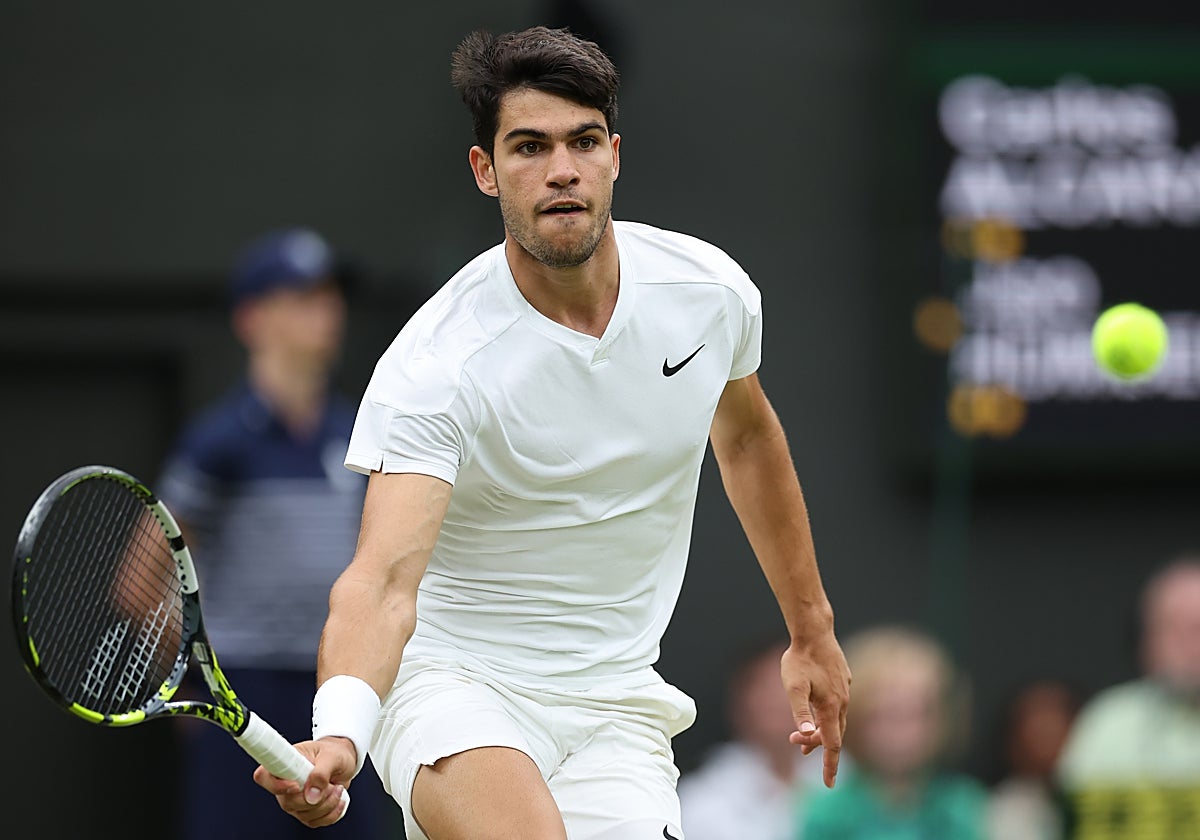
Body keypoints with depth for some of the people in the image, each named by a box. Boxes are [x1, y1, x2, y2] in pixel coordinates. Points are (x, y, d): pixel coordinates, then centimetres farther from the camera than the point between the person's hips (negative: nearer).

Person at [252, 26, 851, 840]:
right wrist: (339, 737, -48)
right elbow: (383, 579, -29)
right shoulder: (433, 367, -19)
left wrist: (812, 627, 26)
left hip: (614, 704, 6)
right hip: (451, 680, -5)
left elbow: (746, 436, 19)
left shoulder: (713, 290, -3)